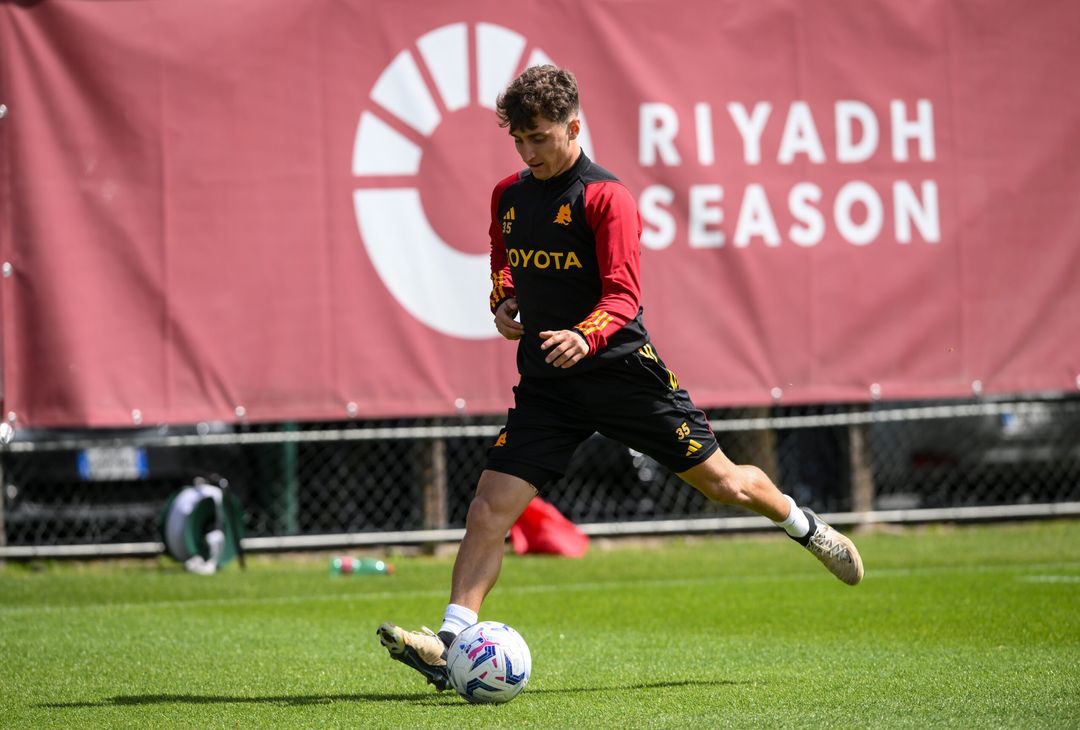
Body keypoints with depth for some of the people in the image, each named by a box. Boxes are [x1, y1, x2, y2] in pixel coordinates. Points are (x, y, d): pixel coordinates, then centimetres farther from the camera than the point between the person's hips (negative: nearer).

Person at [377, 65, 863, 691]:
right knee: (490, 507, -11)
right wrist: (504, 299, 5)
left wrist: (586, 337, -41)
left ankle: (805, 526, 37)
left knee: (722, 482, 7)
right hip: (547, 381, 5)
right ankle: (452, 644, -15)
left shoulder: (606, 197, -12)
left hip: (621, 368, -4)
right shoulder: (509, 195, 7)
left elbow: (623, 294, -21)